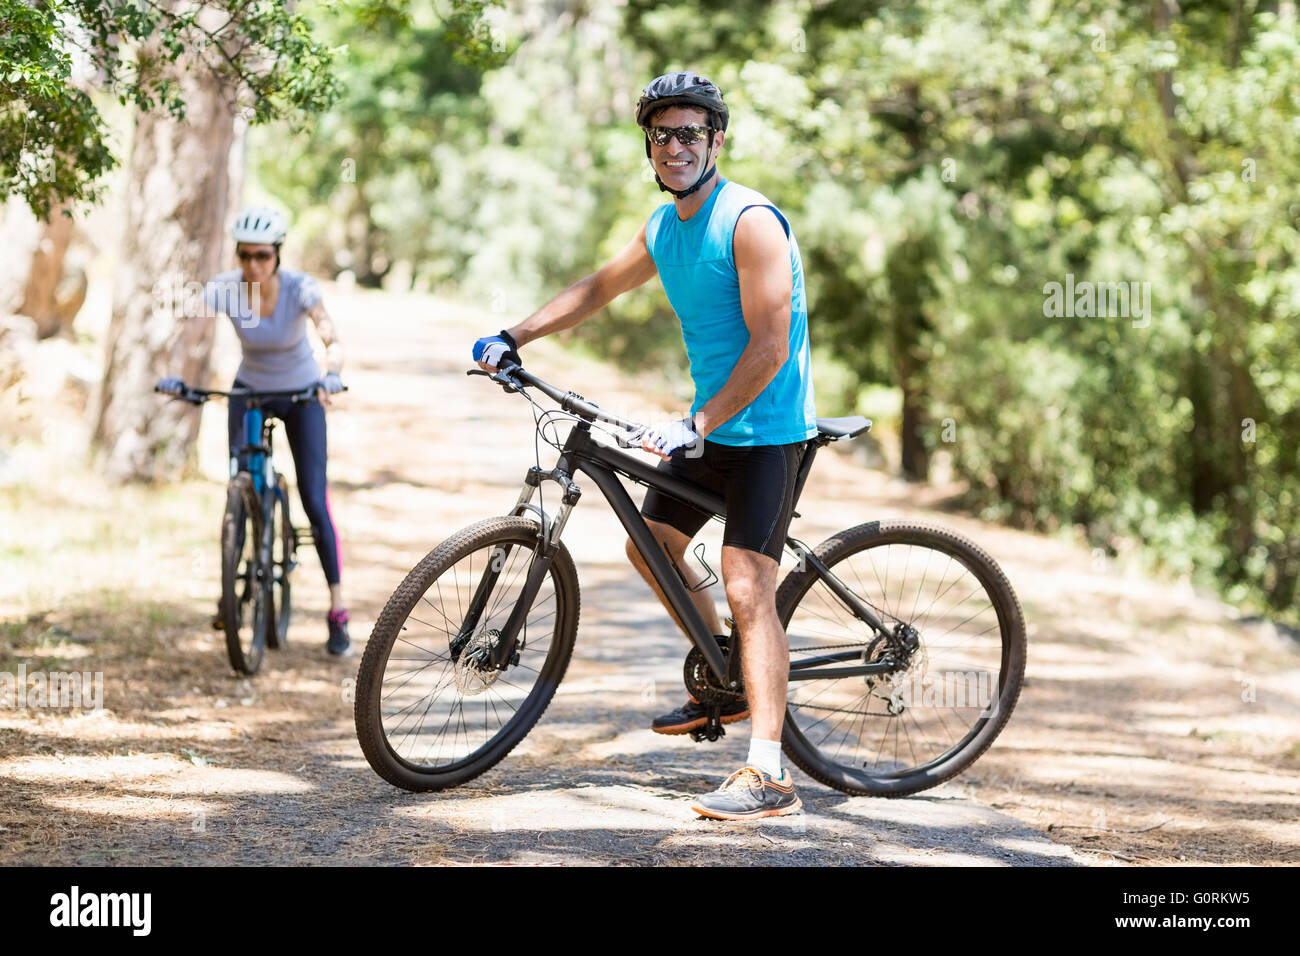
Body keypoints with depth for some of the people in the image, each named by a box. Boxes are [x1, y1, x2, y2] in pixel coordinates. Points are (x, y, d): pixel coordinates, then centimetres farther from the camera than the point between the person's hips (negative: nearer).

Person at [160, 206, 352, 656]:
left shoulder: (299, 287, -27)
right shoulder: (224, 288, -22)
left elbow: (333, 339, -38)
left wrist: (330, 375, -58)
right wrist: (174, 375, -45)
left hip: (301, 394, -2)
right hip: (250, 390, 2)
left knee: (315, 502, -9)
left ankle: (337, 612, -2)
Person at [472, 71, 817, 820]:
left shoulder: (749, 222, -19)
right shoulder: (664, 229, 8)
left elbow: (770, 346, -24)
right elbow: (598, 289, 23)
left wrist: (698, 422, -27)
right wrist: (513, 338, 15)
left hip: (766, 429, -9)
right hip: (709, 425, 9)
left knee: (747, 588, -18)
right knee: (651, 544, 19)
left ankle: (769, 776, -22)